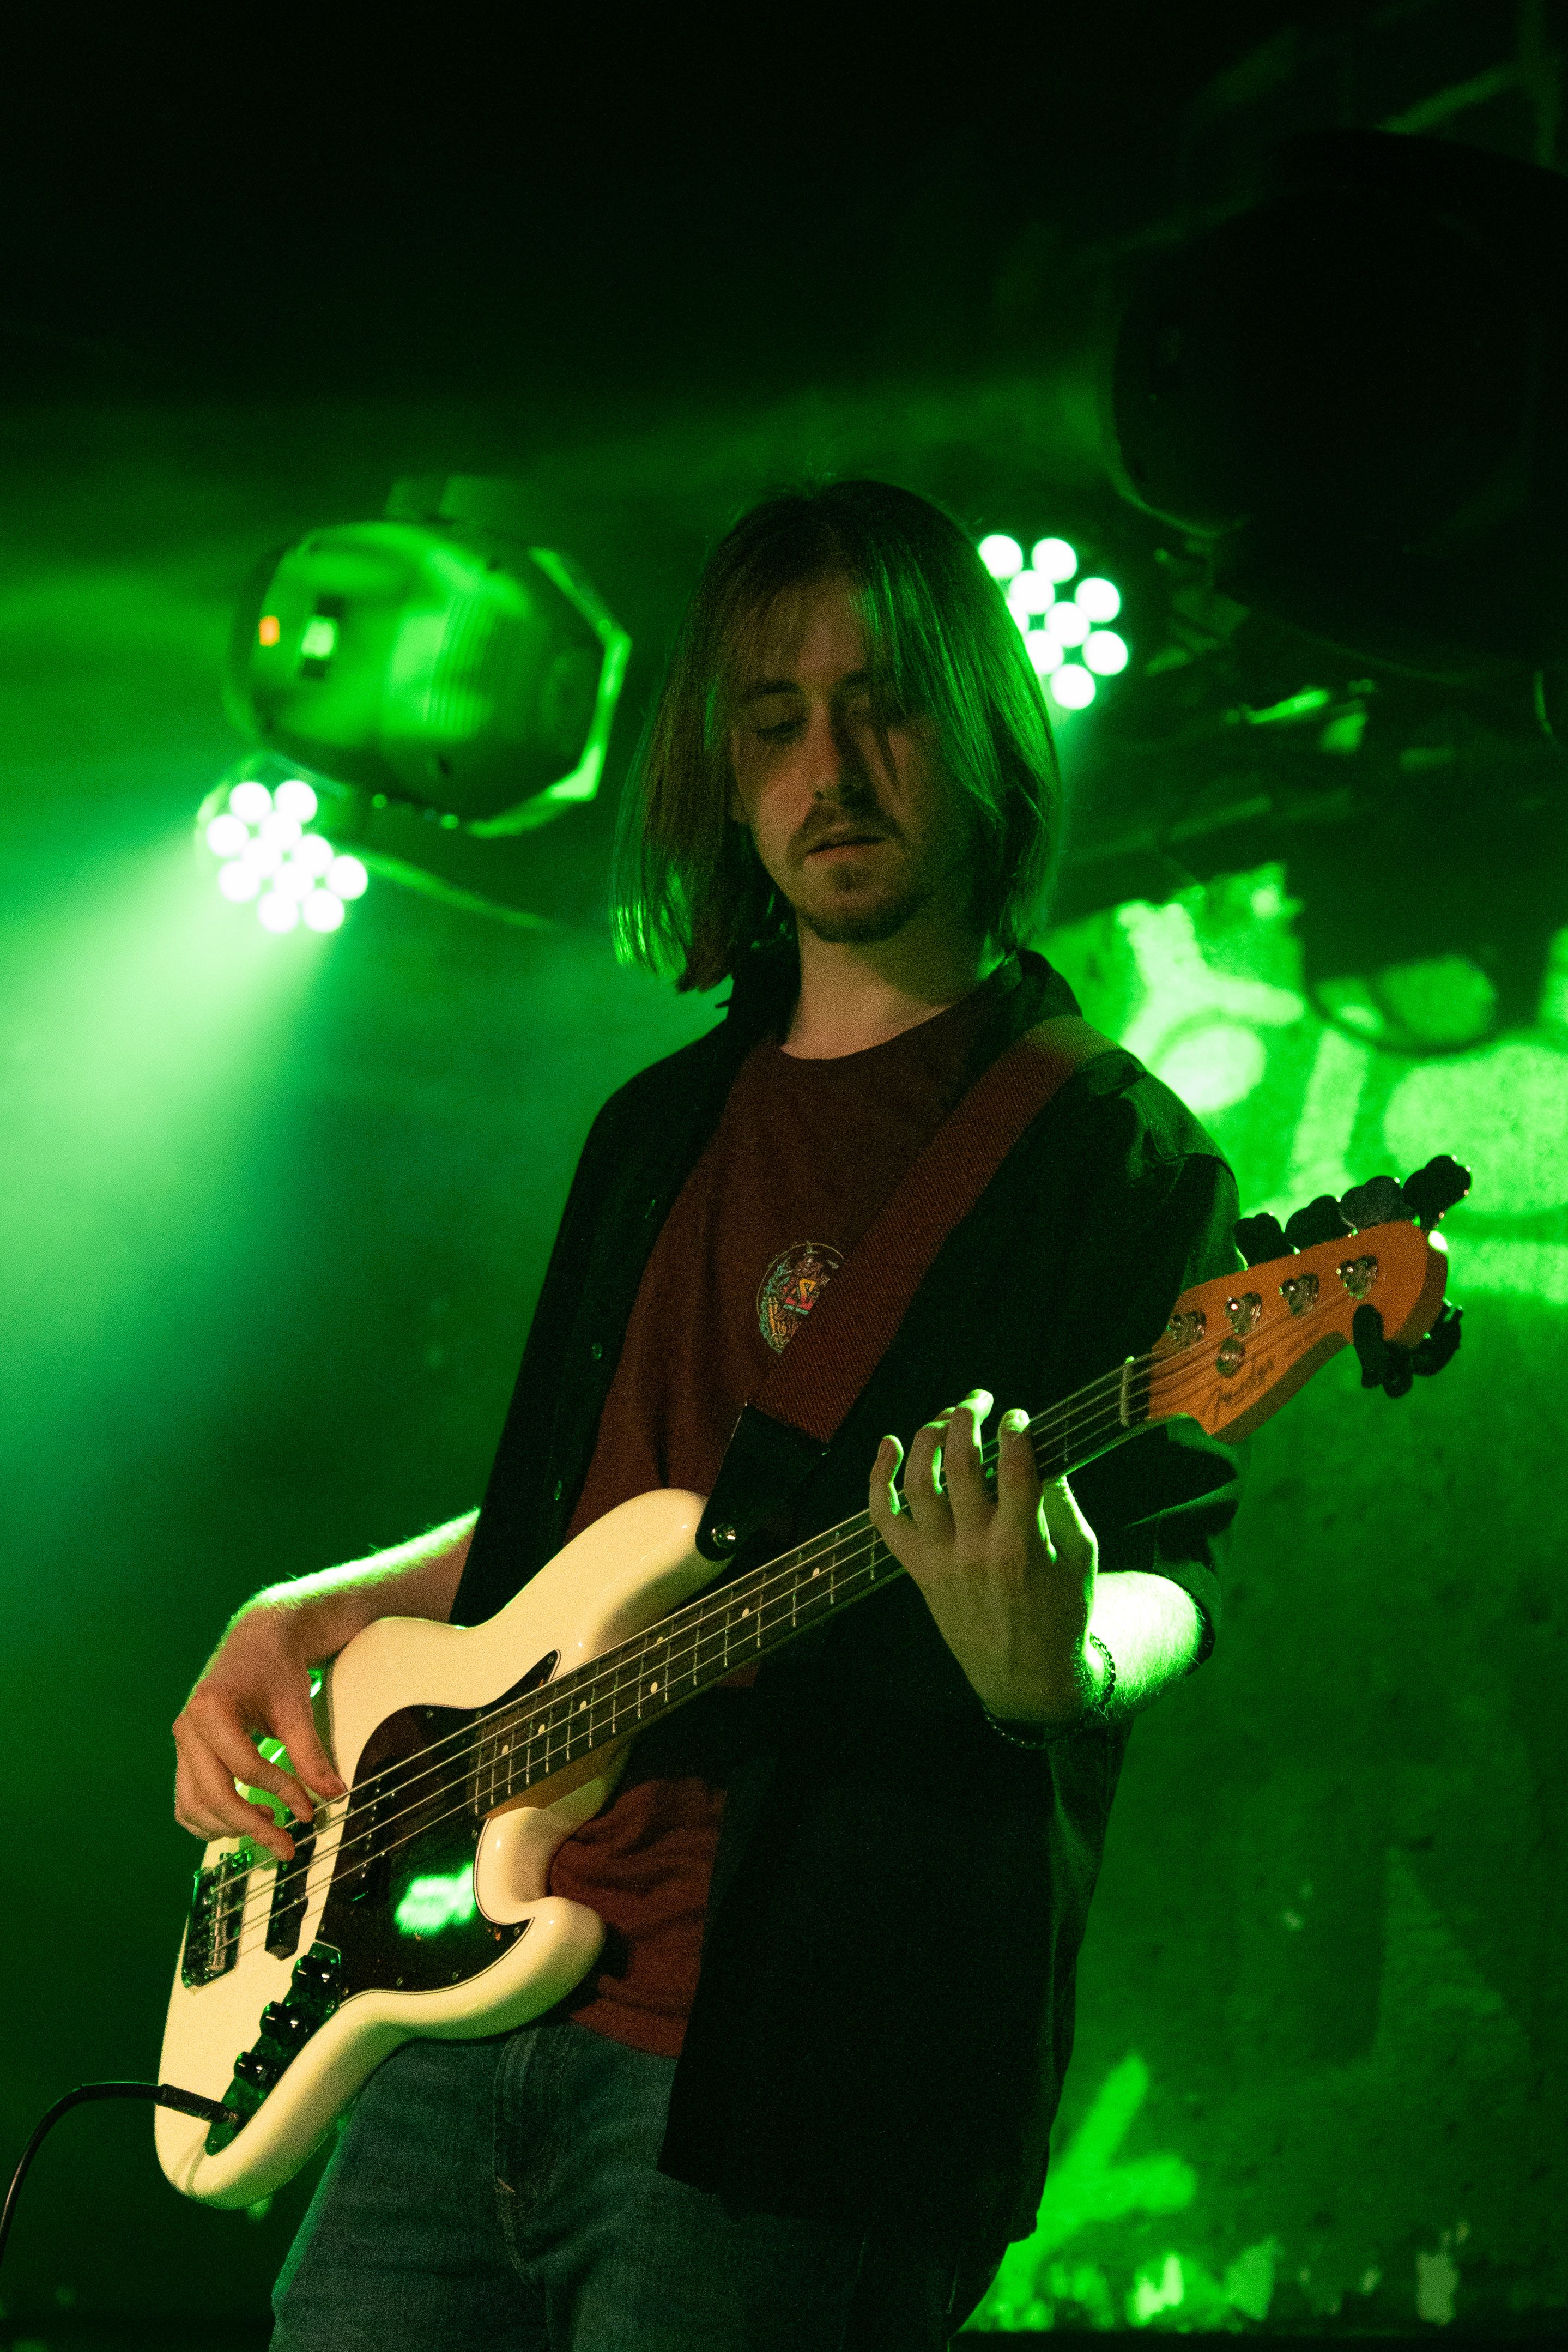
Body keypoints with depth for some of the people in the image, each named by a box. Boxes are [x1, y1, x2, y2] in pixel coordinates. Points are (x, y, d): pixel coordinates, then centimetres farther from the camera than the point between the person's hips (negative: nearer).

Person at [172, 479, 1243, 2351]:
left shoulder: (1107, 1158, -2)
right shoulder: (663, 1129, 20)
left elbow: (1167, 1575, -12)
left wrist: (1056, 1665, -34)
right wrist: (317, 1614, 14)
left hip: (789, 2067, -7)